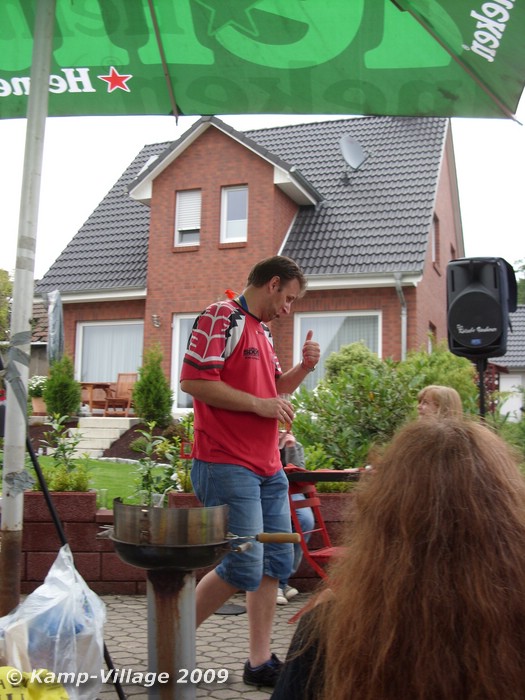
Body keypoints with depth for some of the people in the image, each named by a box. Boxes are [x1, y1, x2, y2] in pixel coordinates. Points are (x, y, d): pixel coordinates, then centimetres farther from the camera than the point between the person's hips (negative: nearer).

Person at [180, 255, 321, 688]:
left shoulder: (263, 330, 19)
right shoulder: (222, 318, -9)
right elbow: (193, 381, -19)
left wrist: (303, 368, 10)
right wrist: (260, 404, -16)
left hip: (268, 468, 10)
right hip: (227, 467, -10)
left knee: (276, 562, 10)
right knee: (244, 569, -7)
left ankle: (260, 662, 20)